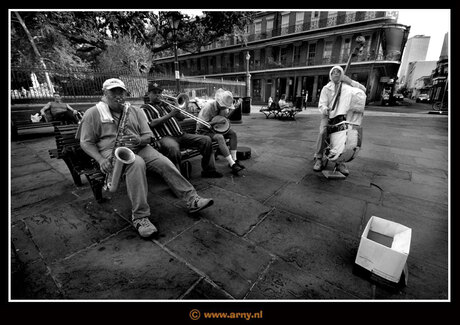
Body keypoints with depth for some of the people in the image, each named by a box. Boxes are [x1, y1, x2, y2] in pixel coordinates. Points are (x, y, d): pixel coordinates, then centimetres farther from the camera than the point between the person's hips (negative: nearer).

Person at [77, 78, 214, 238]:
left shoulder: (136, 111, 13)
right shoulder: (93, 113, 4)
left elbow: (148, 135, 8)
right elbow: (86, 142, 2)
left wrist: (139, 140, -17)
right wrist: (101, 160, -16)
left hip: (138, 148, 4)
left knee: (165, 163, -23)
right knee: (137, 163, -37)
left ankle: (192, 199, -21)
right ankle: (139, 216, -32)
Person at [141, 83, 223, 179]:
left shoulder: (165, 105, 29)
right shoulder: (145, 107, 12)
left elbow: (182, 117, 24)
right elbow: (152, 123, -8)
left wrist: (177, 108, 6)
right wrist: (170, 115, -11)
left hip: (180, 135, 6)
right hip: (165, 137, -6)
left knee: (206, 139, -7)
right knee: (173, 148, -43)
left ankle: (209, 170, -1)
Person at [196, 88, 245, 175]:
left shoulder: (223, 106, -1)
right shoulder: (208, 106, -23)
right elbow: (202, 124, -25)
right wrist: (217, 122, -30)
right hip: (204, 130, -8)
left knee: (233, 134, -12)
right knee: (219, 137, -35)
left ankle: (234, 160, -14)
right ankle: (232, 165, -35)